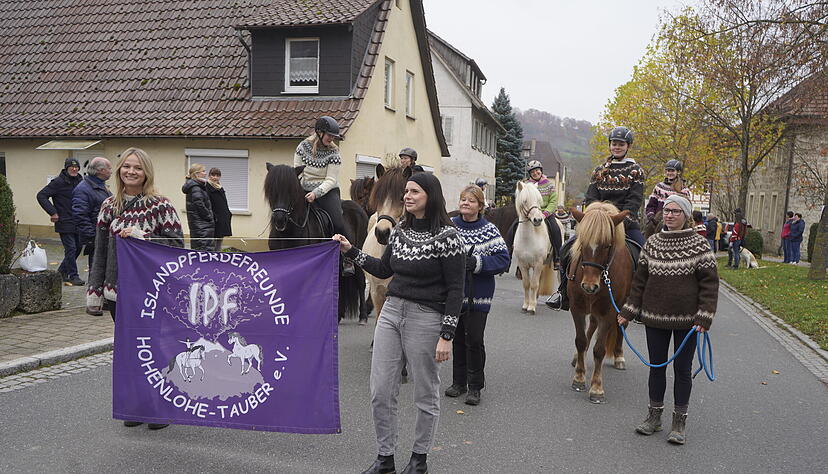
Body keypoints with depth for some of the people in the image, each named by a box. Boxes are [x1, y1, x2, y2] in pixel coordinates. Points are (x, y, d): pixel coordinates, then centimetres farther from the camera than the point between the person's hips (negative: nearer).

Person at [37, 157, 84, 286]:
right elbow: (41, 195, -12)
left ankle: (62, 271, 28)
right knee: (71, 249, -6)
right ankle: (73, 276, 3)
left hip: (78, 222, 7)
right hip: (65, 222, -7)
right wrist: (52, 212, -16)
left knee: (77, 248, 12)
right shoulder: (59, 182, -10)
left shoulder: (80, 181, 9)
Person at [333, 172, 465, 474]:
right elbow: (383, 270, 20)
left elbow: (455, 290, -12)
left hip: (425, 318, -6)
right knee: (380, 393, 7)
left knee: (426, 395, 10)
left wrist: (446, 335, -15)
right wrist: (350, 251, 12)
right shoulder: (400, 232, 8)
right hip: (391, 312, 6)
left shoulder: (447, 236, -12)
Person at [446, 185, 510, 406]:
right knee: (457, 338, 12)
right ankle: (458, 382, 26)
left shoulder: (489, 230, -5)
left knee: (474, 339, -2)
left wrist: (477, 262, -20)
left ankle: (475, 386, 13)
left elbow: (503, 259, -8)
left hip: (477, 295, -3)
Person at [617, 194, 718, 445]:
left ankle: (679, 422, 20)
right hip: (655, 317, 3)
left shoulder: (698, 244, -7)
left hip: (687, 320, -3)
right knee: (656, 366, 12)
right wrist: (628, 311, 6)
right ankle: (654, 415, 26)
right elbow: (640, 280, 8)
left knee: (682, 369, 7)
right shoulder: (652, 243, 3)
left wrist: (704, 317, -15)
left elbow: (709, 282, -8)